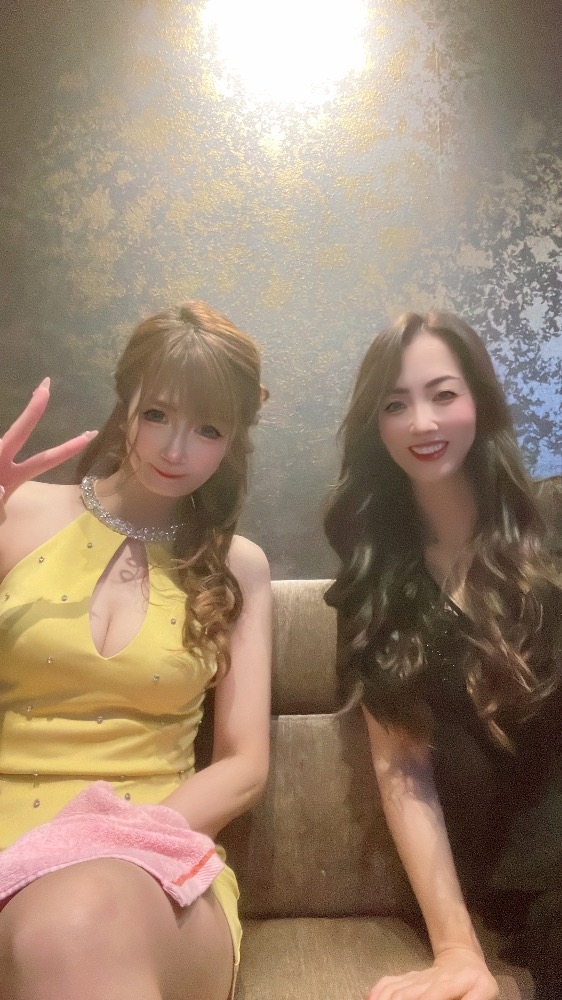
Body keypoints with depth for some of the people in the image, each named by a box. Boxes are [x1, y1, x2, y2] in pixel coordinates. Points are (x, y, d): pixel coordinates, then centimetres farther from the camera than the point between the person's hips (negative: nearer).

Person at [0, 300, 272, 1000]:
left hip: (150, 868, 1)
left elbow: (242, 765, 5)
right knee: (65, 926, -35)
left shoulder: (239, 568, 8)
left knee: (83, 918, -34)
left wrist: (120, 839, -11)